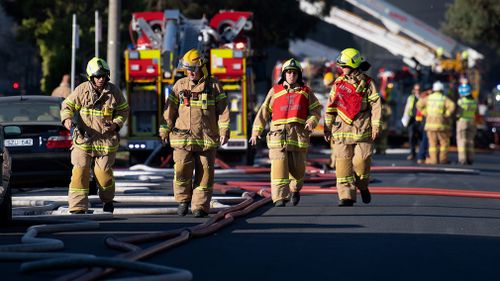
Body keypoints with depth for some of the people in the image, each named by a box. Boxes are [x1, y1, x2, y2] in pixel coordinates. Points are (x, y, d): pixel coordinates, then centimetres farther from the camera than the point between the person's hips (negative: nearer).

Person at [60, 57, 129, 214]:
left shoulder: (113, 91, 0)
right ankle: (78, 208, -6)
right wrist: (67, 119, -18)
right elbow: (67, 106, 3)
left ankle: (108, 200, 34)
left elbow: (124, 110, 12)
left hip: (106, 139, 1)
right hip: (83, 138, -1)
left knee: (103, 172, 4)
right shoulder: (82, 90, -4)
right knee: (80, 171, -8)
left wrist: (116, 124, -7)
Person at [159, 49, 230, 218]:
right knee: (182, 171, -10)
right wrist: (165, 130, 8)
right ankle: (183, 201, 10)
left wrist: (224, 131, -3)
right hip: (183, 138, 1)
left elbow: (223, 110, 5)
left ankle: (200, 206, 6)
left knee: (204, 174, 0)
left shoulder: (213, 86, 5)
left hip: (206, 139, -1)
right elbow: (170, 109, 11)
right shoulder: (180, 85, 9)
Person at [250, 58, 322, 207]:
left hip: (299, 134, 1)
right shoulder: (275, 91, 13)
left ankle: (295, 189, 37)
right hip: (278, 133, -1)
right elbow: (264, 112, 13)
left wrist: (311, 121, -8)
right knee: (279, 167, -13)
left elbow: (316, 110, 14)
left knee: (297, 167, 6)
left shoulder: (306, 92, 14)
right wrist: (256, 131, 6)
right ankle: (279, 199, -16)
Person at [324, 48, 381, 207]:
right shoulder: (338, 83, 11)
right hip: (342, 129, 3)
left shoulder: (367, 83, 1)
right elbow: (331, 107, 15)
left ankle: (363, 186, 25)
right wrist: (327, 127, 13)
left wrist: (376, 126, -8)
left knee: (361, 161, -4)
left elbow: (376, 105, -1)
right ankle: (346, 196, -2)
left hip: (362, 130, -3)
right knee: (343, 163, -4)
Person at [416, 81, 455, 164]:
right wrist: (446, 114, -10)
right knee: (444, 142, 8)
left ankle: (433, 159, -1)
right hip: (441, 124, -2)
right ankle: (443, 159, 3)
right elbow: (452, 106, -21)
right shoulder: (444, 98, -6)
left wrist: (425, 113, 8)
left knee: (432, 143, 5)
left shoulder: (429, 98, 3)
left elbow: (419, 104, 7)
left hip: (430, 123, 2)